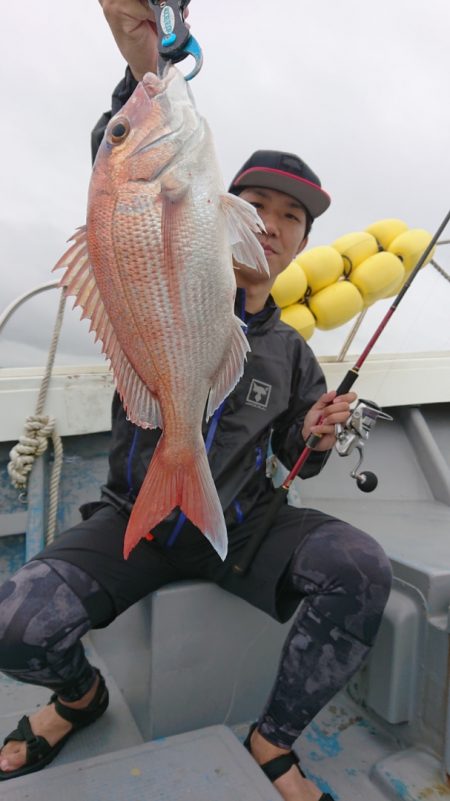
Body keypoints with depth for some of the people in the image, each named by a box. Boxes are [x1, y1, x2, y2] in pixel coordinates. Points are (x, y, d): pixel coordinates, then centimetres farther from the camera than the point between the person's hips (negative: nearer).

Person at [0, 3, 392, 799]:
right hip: (134, 519, -2)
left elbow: (295, 458, 17)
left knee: (360, 570, -25)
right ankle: (81, 694, 13)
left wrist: (318, 436, -8)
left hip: (241, 526, 3)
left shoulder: (291, 353, 9)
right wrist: (145, 66, -40)